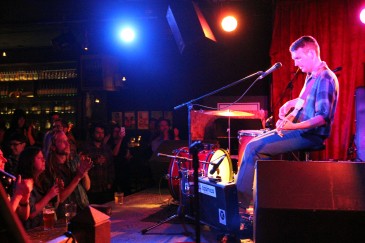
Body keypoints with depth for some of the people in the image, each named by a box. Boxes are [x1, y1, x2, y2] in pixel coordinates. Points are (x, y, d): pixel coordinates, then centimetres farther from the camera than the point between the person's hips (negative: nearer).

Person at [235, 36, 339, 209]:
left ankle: (240, 202, -9)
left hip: (311, 135, -11)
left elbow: (323, 117, -26)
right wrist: (291, 103, 13)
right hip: (301, 130, 11)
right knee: (258, 142, 14)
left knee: (253, 148, -16)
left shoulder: (325, 79, -18)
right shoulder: (312, 76, 13)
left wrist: (293, 126, -35)